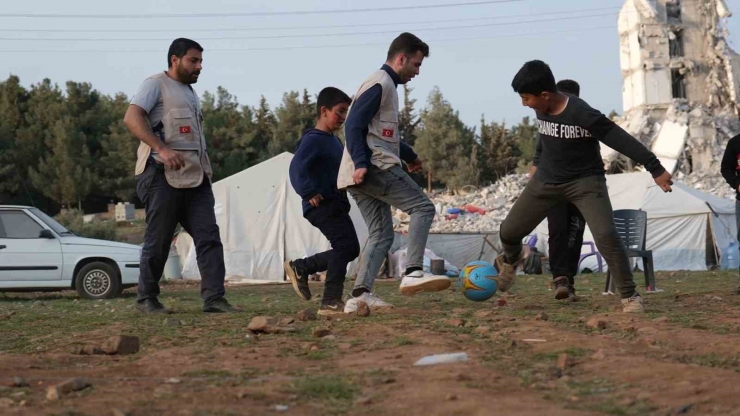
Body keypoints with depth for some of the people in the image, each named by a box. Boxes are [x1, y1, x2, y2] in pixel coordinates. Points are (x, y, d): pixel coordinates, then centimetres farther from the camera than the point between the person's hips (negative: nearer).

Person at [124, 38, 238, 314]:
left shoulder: (190, 93, 24)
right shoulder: (156, 85, -1)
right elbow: (132, 118, -16)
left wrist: (204, 168, 18)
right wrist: (163, 149, -26)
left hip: (195, 177, 8)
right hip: (163, 176, -7)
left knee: (209, 237, -4)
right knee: (158, 240, -1)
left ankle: (214, 298, -8)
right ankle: (146, 299, 10)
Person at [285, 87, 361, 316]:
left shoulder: (334, 140, 18)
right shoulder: (313, 140, -12)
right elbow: (297, 168, -23)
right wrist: (309, 193, -29)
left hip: (336, 204, 10)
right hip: (322, 205, -10)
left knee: (350, 248, 10)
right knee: (345, 245, -16)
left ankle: (300, 267, 19)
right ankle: (330, 302, -14)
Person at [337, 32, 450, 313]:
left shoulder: (386, 85, 24)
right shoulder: (380, 83, -8)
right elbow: (354, 125, -18)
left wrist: (409, 155, 44)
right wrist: (361, 162, -28)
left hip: (364, 172, 10)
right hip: (376, 167, -10)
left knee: (381, 234, 7)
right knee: (423, 208, -9)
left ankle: (360, 295, -2)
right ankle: (413, 272, -19)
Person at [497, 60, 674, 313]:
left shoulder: (582, 114, -28)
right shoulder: (541, 110, -7)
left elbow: (620, 139, -26)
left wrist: (655, 168, -28)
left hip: (586, 181, -6)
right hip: (548, 179, 6)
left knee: (605, 235, -26)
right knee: (509, 230, 9)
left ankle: (629, 296, -14)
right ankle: (510, 261, 46)